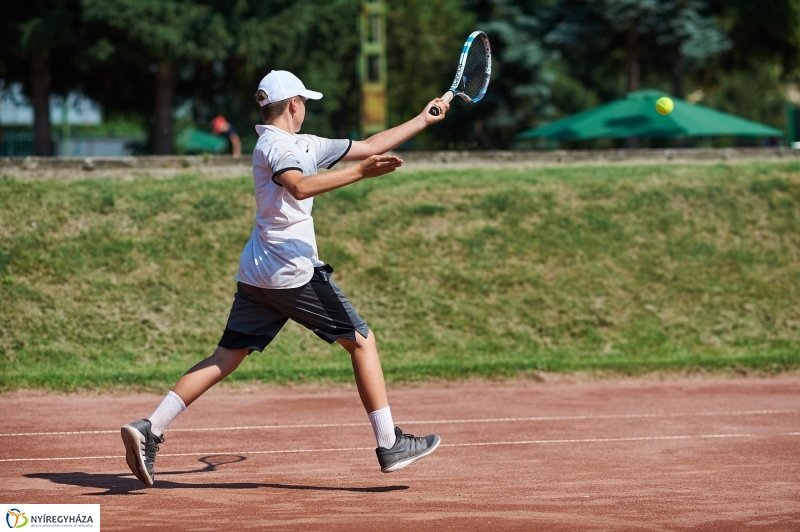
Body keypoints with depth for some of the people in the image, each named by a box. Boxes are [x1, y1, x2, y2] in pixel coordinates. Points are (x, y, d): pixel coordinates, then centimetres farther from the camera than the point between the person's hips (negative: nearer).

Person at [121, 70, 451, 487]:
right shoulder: (274, 145, -9)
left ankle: (149, 430, -5)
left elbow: (369, 146, 25)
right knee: (362, 341, 2)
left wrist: (424, 119, 27)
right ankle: (389, 445, 3)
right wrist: (359, 173, -35)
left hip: (256, 276, 9)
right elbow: (300, 187, -31)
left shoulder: (305, 145, 19)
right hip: (293, 273, -9)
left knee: (225, 358, 6)